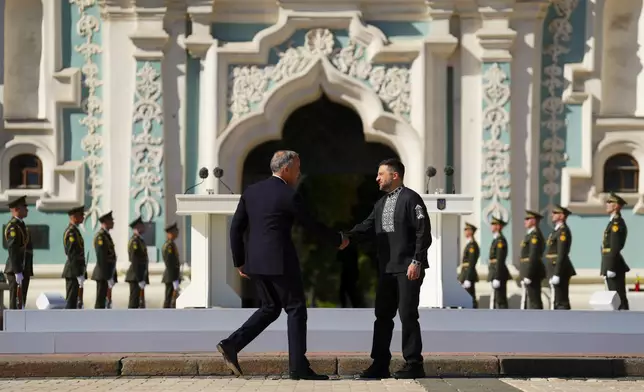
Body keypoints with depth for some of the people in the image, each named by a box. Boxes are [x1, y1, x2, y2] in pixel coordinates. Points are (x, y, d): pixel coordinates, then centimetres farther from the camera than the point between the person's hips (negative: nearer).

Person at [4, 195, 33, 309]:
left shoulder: (20, 224, 19)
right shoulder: (13, 226, -13)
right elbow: (12, 250, -21)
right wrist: (17, 272, -25)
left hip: (23, 270, 10)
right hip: (16, 270, -10)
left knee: (21, 303, 10)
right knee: (16, 303, -10)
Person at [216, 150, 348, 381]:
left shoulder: (251, 191, 10)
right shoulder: (289, 196, -9)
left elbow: (236, 228, 9)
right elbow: (312, 226, -2)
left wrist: (239, 262, 16)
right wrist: (338, 241, 14)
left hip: (254, 262, 7)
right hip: (280, 262, -7)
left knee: (270, 308, 18)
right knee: (296, 309, 4)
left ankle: (232, 344, 2)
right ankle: (298, 367, 2)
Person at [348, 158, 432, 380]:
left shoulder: (411, 199, -8)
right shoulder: (381, 203, 17)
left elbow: (424, 233, -13)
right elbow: (367, 227, 9)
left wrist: (416, 262, -18)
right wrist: (347, 236, -9)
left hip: (408, 269, -8)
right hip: (387, 269, 8)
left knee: (407, 315, -5)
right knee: (382, 316, 8)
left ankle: (414, 365, 2)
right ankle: (380, 364, 13)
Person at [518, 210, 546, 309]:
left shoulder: (535, 235, -13)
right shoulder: (530, 234, 18)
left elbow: (533, 256, -20)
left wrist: (528, 275, -22)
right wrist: (524, 275, 19)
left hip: (532, 271, -10)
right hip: (529, 270, 10)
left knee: (534, 300, -10)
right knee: (531, 299, 11)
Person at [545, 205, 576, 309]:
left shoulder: (563, 230, -14)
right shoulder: (558, 230, 18)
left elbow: (561, 254, -21)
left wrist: (556, 274, -24)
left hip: (560, 269, -10)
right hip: (556, 269, 10)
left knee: (561, 302, -10)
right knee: (558, 301, 11)